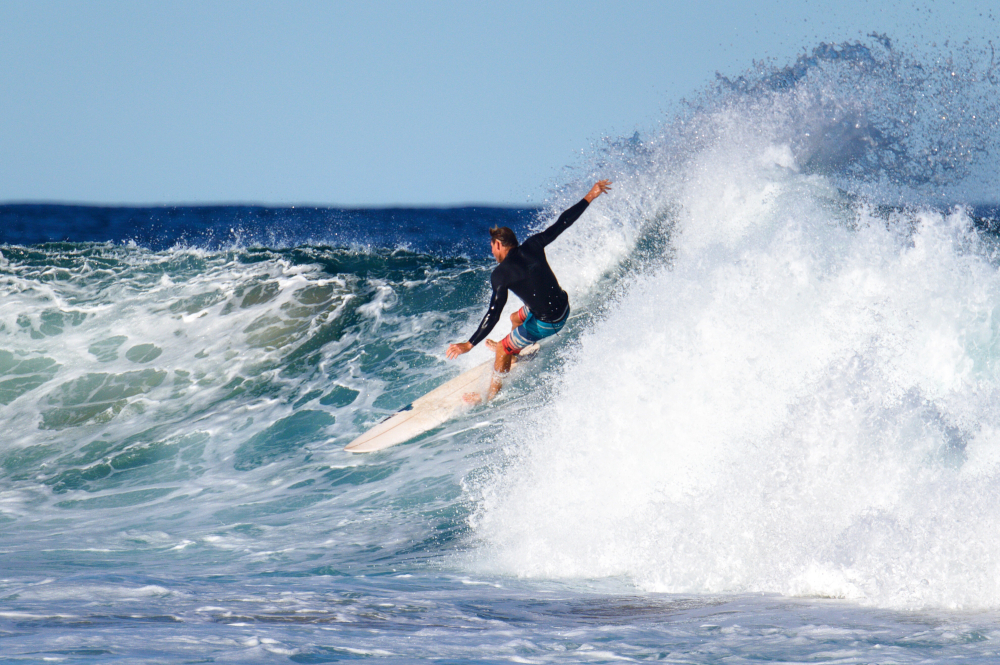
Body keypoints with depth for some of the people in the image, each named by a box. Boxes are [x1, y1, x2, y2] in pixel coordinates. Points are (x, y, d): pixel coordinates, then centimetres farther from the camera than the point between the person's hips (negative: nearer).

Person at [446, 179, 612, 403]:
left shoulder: (501, 274, -17)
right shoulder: (532, 246, -3)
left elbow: (493, 315, -21)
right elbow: (562, 223, 4)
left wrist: (470, 344, -19)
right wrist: (589, 198, 14)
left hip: (545, 324, -7)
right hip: (563, 309, 7)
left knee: (502, 350, 14)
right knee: (516, 318, 32)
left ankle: (491, 394, 33)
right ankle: (514, 349, 62)